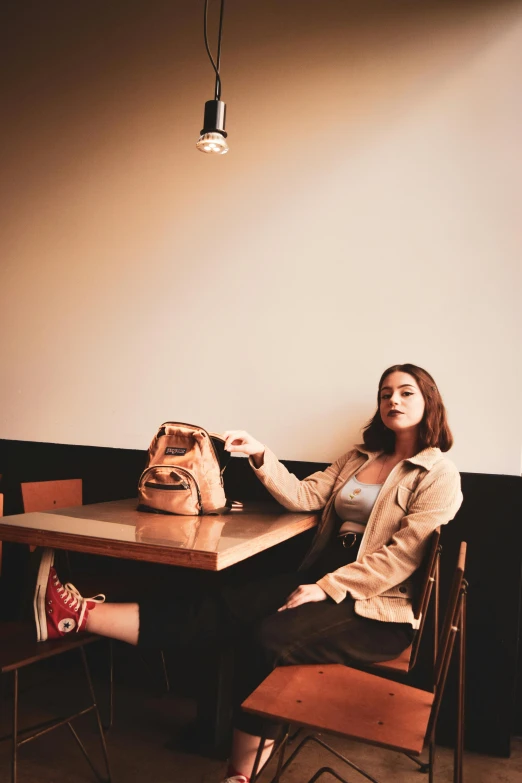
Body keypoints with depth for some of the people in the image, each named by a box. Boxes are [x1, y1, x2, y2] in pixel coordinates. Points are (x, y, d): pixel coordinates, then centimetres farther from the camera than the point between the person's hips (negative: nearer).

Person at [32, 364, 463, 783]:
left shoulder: (439, 474, -4)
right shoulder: (359, 458, 16)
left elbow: (402, 554, -15)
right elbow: (302, 496, 10)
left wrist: (328, 588, -21)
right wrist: (261, 455, -4)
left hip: (378, 606, -5)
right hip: (323, 582, 5)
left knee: (271, 637, -28)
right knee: (223, 608, -14)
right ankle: (81, 615, -20)